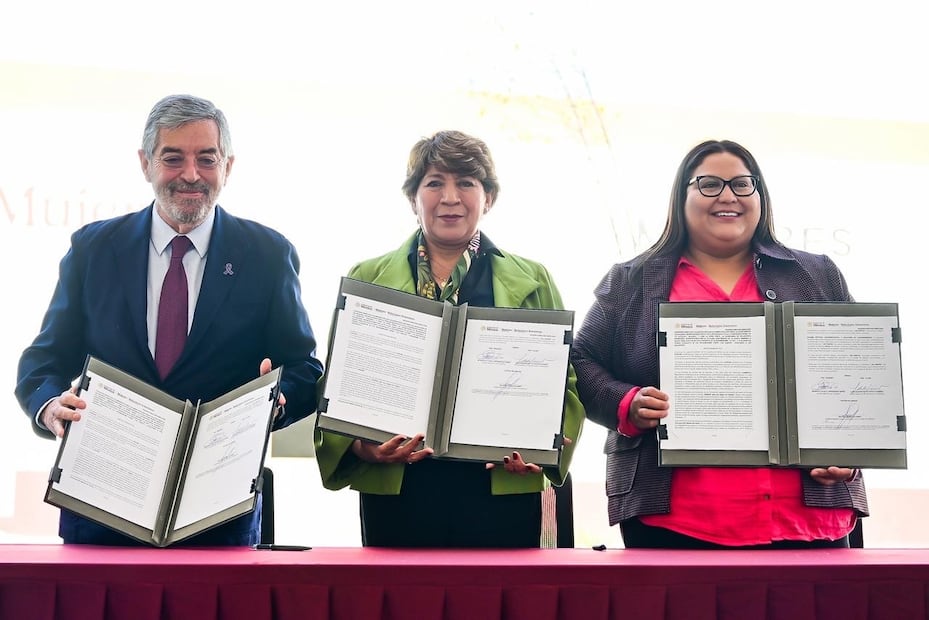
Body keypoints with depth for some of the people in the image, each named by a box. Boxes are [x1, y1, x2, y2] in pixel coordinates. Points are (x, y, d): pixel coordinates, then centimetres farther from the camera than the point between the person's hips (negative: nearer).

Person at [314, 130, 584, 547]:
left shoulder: (531, 281, 11)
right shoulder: (368, 279, 10)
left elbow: (564, 384, 8)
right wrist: (359, 446, -12)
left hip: (502, 491, 0)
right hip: (396, 493, 0)